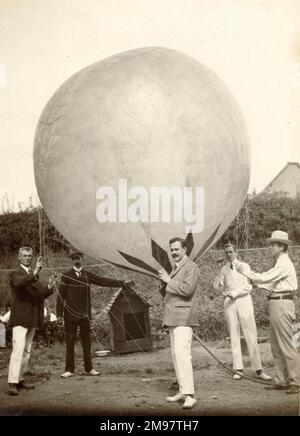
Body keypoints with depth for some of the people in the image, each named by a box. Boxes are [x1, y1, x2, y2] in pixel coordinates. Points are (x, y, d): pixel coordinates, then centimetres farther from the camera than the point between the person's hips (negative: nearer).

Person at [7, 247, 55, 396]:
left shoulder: (35, 275, 18)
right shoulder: (15, 274, -4)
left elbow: (40, 294, 15)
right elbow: (20, 282, -27)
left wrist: (49, 287, -5)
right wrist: (35, 272, -40)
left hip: (32, 319, 8)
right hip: (20, 318, -7)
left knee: (26, 351, 11)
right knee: (18, 349, -16)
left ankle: (19, 379, 20)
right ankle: (12, 383, -17)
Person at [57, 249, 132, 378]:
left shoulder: (88, 275, 8)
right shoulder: (66, 276, -1)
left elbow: (104, 281, 5)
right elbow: (61, 295, -2)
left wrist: (122, 283, -2)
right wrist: (59, 314, -7)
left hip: (85, 314, 3)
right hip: (70, 315, -3)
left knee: (86, 342, 7)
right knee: (70, 343, 0)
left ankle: (89, 368, 14)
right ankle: (69, 370, 7)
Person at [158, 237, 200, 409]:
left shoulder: (191, 267, -7)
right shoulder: (176, 267, 22)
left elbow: (187, 289, -20)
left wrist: (169, 281, -11)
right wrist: (165, 282, 6)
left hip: (183, 317, -10)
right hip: (173, 317, 10)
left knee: (182, 353, -19)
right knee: (176, 355, 11)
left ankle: (190, 396, -21)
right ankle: (183, 391, 17)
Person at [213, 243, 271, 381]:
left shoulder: (244, 266, 4)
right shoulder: (224, 269, 13)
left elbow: (248, 287, -4)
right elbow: (216, 286, 3)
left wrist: (234, 293, -13)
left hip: (243, 301, -3)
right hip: (229, 302, 3)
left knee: (251, 336, -6)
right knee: (234, 337, 3)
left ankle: (258, 370, -4)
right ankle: (238, 369, 8)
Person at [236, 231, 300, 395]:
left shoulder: (284, 263, -13)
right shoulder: (280, 263, 19)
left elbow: (265, 278, -19)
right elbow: (272, 284, 20)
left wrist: (246, 272, -9)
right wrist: (253, 279, 13)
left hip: (282, 304, -10)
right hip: (277, 304, 10)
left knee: (286, 344, -8)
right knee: (276, 345, 12)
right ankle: (281, 380, 17)